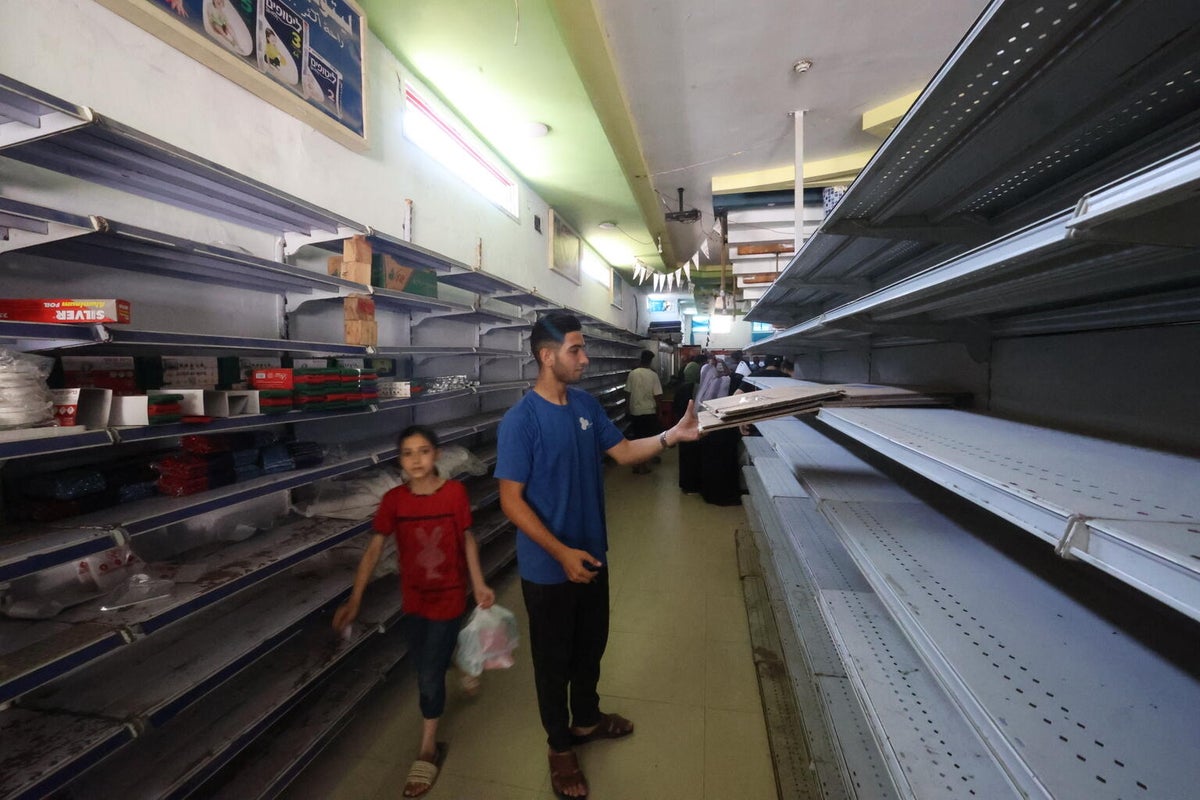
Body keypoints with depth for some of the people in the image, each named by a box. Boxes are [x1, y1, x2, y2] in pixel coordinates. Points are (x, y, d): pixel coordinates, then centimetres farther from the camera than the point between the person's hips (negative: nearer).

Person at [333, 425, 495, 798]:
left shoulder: (455, 492, -18)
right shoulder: (394, 499, -13)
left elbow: (467, 540, -7)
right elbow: (373, 549, -8)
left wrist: (479, 585, -2)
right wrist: (354, 600, -11)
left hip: (448, 596, -3)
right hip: (414, 598, 3)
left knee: (430, 675, 3)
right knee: (427, 669, 21)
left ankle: (427, 750, 28)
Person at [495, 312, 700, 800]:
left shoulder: (586, 404, -1)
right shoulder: (520, 421, -22)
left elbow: (623, 452, 4)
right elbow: (511, 501, -21)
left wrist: (673, 435, -10)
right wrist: (562, 553, -25)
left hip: (591, 555, 7)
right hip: (548, 568, -6)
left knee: (591, 645, 25)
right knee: (554, 658, 16)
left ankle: (586, 719, 51)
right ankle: (560, 746, 41)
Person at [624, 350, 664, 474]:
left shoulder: (632, 373, -4)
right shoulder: (653, 375, -11)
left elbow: (627, 392, 1)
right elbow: (658, 396, -14)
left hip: (634, 410, 3)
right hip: (649, 410, -2)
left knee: (637, 437, 14)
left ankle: (637, 464, 21)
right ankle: (643, 465, 14)